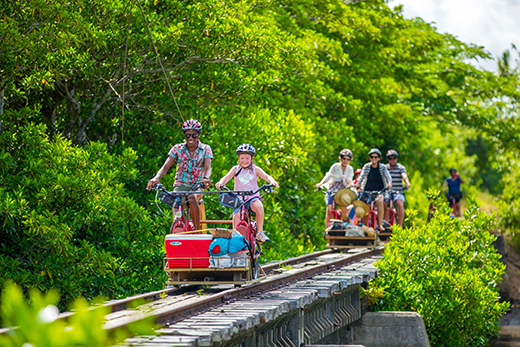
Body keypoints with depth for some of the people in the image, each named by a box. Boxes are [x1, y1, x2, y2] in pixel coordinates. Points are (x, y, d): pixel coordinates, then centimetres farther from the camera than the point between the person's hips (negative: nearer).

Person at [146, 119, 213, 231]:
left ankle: (198, 232, -27)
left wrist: (206, 178, -41)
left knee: (192, 198, -37)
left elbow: (207, 167, -16)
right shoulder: (178, 149, 0)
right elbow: (165, 167, -8)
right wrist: (156, 178, -30)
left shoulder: (205, 149, -1)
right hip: (180, 185, 1)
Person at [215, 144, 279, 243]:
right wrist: (220, 183, -28)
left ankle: (260, 232, -21)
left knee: (258, 206, -33)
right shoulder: (236, 169, 9)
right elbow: (227, 177, -5)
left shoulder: (255, 169, 8)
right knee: (236, 216, -20)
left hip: (253, 197, -2)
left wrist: (272, 181, -28)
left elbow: (266, 176, -5)